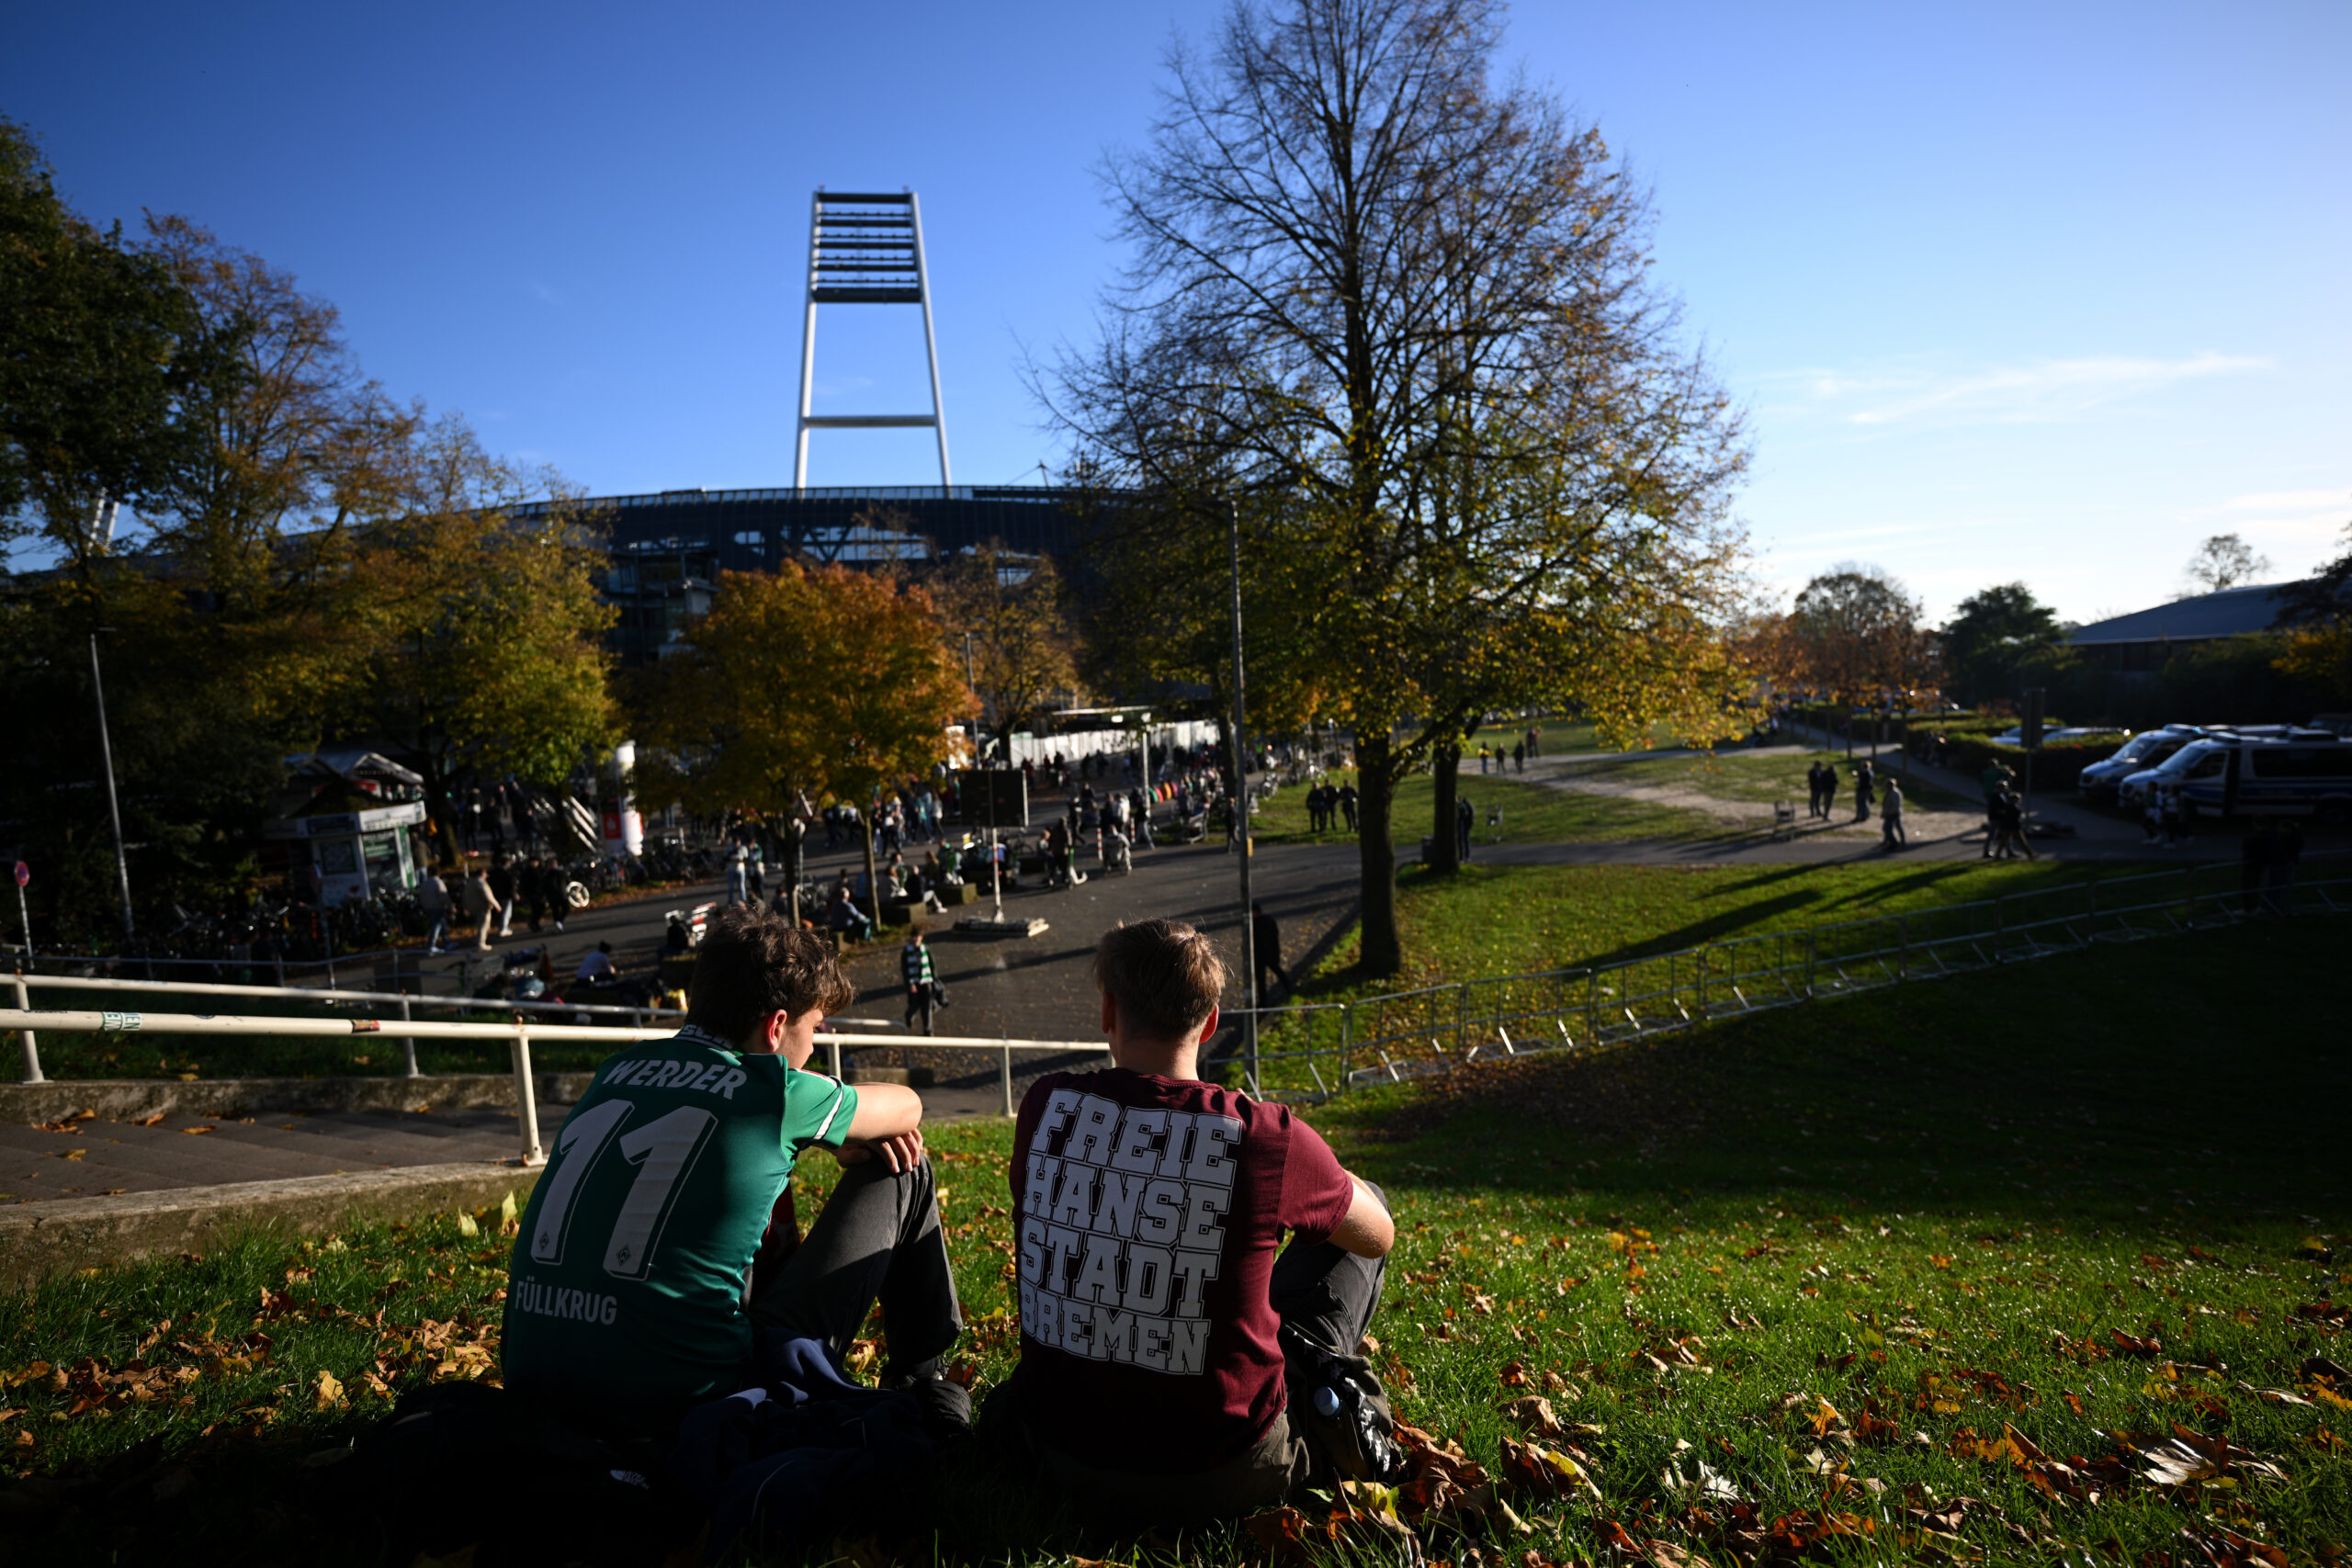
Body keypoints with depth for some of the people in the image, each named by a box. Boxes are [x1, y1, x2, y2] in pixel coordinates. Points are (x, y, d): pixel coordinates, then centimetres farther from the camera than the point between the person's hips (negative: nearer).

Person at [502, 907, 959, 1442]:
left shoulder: (618, 1071, 9)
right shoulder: (771, 1089, -9)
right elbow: (906, 1108, 11)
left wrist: (843, 1134, 19)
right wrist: (854, 1135, 31)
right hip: (681, 1401, -7)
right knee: (901, 1171, 9)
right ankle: (921, 1387, 26)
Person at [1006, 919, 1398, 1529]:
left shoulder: (1045, 1105, -9)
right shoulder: (1267, 1135, -19)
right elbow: (1378, 1235, 2)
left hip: (1064, 1460, 4)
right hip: (1217, 1482, -3)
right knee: (1364, 1200, 13)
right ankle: (1320, 1419, 11)